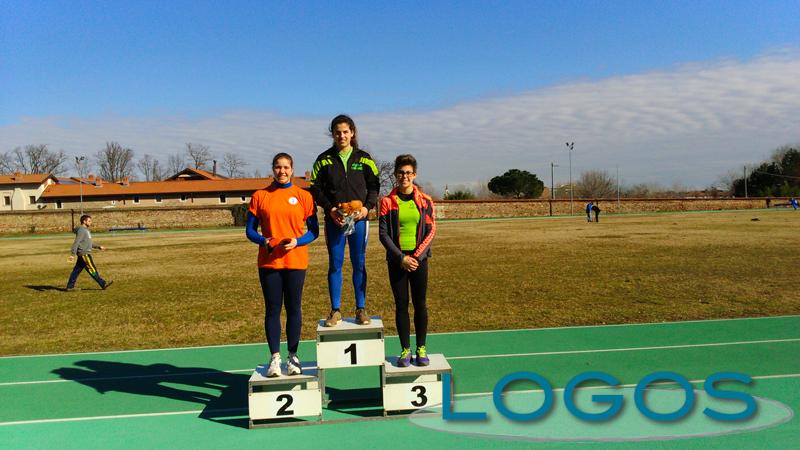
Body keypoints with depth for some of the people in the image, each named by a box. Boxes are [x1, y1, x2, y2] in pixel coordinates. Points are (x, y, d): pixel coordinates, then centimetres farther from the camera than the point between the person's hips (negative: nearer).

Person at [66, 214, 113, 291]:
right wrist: (72, 254, -23)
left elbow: (89, 243, 26)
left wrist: (98, 247, 24)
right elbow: (76, 242, -19)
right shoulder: (81, 230, -14)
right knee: (93, 270, -5)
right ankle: (103, 284, -3)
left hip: (85, 254, 10)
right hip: (84, 254, -10)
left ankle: (70, 286, 14)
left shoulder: (86, 230, 17)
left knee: (77, 270, 10)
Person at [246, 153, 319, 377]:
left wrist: (297, 241, -14)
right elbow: (250, 230, 7)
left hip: (296, 260, 0)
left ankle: (293, 357, 17)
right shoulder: (260, 196, 5)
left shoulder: (303, 196, 3)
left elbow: (313, 231, 4)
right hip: (269, 262, 0)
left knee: (293, 308, 6)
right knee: (272, 309, 3)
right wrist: (264, 241, -13)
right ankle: (275, 357, 12)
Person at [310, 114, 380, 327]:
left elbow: (374, 185, 7)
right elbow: (316, 188, 3)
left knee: (359, 264, 5)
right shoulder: (324, 159, 4)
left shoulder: (364, 158, 5)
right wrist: (330, 208, -10)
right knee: (335, 264, 3)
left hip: (358, 219, 0)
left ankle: (361, 309, 14)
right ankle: (335, 310, 11)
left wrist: (367, 206, -9)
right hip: (334, 220, 0)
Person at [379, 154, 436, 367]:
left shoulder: (424, 200, 3)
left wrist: (417, 256, -10)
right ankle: (405, 349, 13)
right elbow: (383, 233, -3)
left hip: (419, 259, 0)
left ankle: (421, 348, 15)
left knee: (420, 303, 4)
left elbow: (431, 231, 1)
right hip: (396, 260, 0)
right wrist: (401, 258, -11)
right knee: (401, 305, 4)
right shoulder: (388, 201, 0)